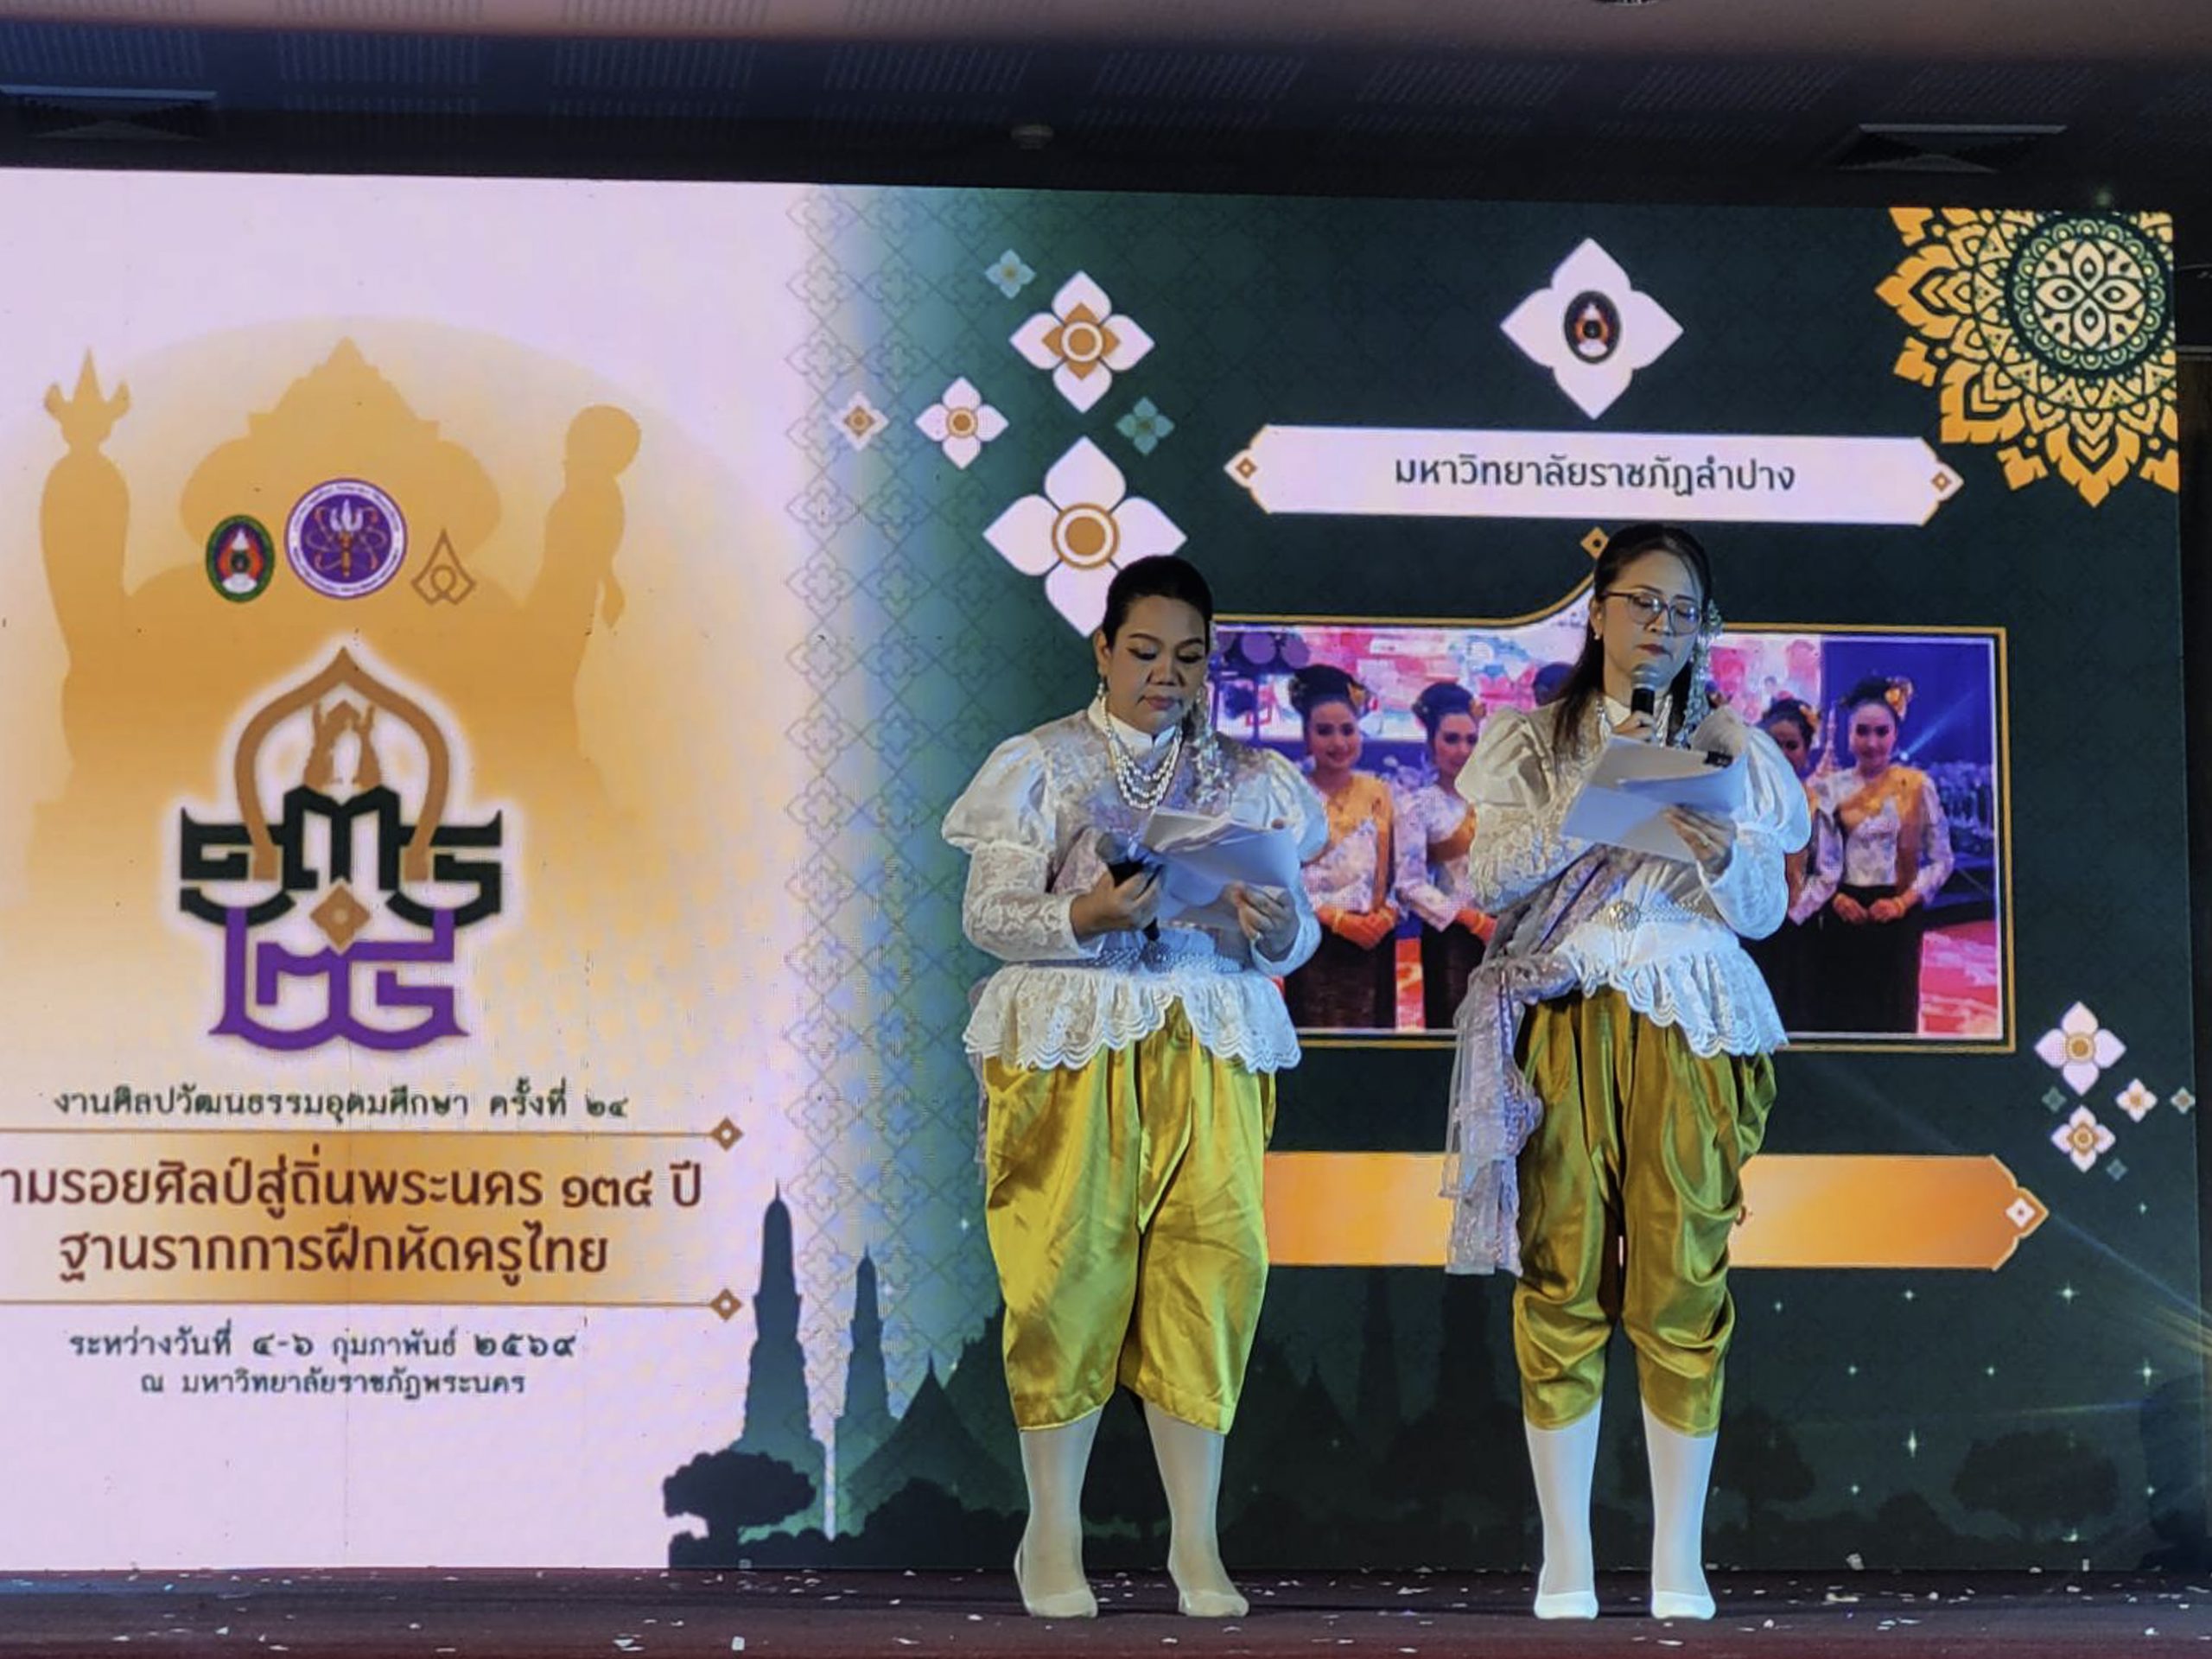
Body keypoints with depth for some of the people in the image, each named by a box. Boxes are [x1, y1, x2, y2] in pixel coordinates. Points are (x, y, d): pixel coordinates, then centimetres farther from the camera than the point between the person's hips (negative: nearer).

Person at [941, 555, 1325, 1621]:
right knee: (1068, 1267, -5)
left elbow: (1291, 944, 10)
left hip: (1211, 1045, 2)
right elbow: (988, 913, -3)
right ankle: (1052, 1537, 7)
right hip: (1068, 1043, -2)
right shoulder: (1039, 765, 5)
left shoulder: (1249, 781, 13)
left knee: (1209, 1265, -5)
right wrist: (1086, 918, -21)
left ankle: (1195, 1540, 4)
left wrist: (1277, 926, -13)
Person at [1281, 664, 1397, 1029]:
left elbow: (1396, 869, 12)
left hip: (1372, 944, 3)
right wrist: (1339, 920, -13)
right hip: (1316, 944, -3)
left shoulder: (1377, 792, 12)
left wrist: (1386, 916, -7)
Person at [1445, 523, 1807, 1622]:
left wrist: (1719, 853, -13)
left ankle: (1679, 1564, 1)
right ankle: (1565, 1564, 0)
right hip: (1561, 1025, 0)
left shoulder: (1728, 748, 13)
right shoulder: (1534, 740, 12)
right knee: (1562, 1281, -5)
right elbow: (1487, 882, 0)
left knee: (1682, 1280, -6)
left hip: (1689, 1030, 0)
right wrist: (1589, 801, -10)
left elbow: (1764, 913, 7)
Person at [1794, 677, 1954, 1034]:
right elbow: (1815, 860, 6)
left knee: (1891, 1013, 2)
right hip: (1842, 916, 1)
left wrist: (1903, 902, -9)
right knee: (1836, 1014, 1)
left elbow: (1941, 860, 2)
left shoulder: (1917, 786, 1)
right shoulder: (1829, 788, 5)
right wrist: (1834, 898, -11)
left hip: (1896, 917, -1)